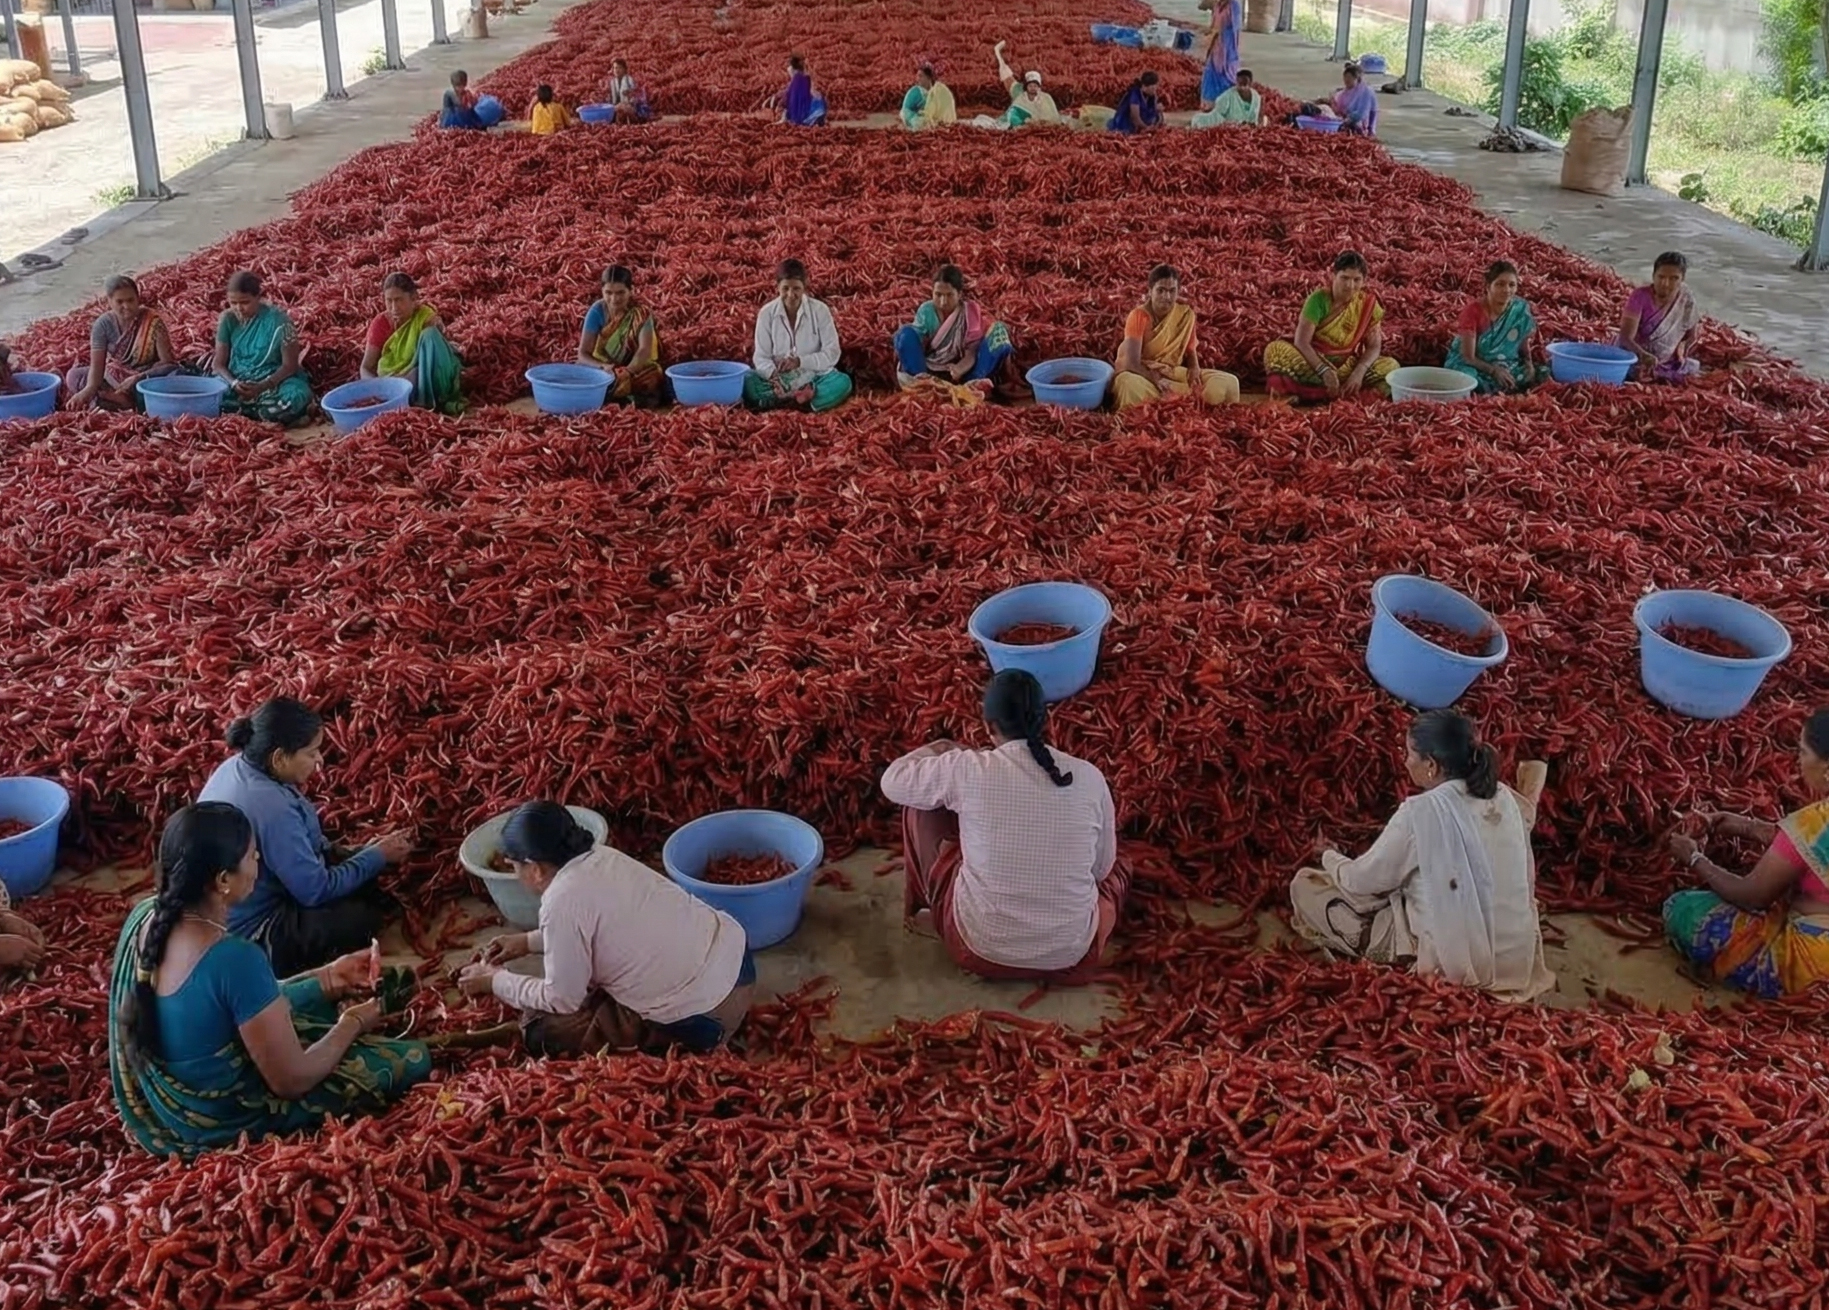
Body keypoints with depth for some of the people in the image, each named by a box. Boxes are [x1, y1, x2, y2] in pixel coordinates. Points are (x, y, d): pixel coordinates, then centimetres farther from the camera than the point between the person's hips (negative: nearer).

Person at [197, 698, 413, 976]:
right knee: (365, 916, -8)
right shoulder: (271, 807, -33)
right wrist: (378, 856, -13)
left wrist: (365, 852, 2)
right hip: (249, 936, -10)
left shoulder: (237, 766, -3)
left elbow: (297, 842, 9)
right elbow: (316, 890, -24)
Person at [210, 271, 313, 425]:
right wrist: (234, 383, -21)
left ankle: (239, 411, -22)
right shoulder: (228, 319, -2)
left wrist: (261, 387, -23)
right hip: (237, 380, 3)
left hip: (273, 381, -2)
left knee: (296, 396, -38)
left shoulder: (278, 320, -13)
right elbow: (218, 363, 1)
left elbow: (289, 365, -10)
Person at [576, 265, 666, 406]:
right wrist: (603, 367, -33)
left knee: (652, 377, -36)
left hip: (635, 369, -2)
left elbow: (645, 349, -26)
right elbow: (583, 354, -12)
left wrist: (626, 372, -43)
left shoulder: (641, 314, -13)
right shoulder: (597, 311, -9)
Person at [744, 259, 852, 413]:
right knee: (745, 381, -29)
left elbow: (832, 354, -9)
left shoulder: (819, 310, -6)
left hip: (813, 376, 0)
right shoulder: (767, 313, -3)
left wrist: (800, 361, -23)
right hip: (779, 378, 0)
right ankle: (804, 397, -35)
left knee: (842, 382, -31)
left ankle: (782, 399, -37)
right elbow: (761, 357, -5)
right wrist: (773, 375, -27)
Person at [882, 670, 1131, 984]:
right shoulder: (1089, 778, -8)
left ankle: (920, 903, 37)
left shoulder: (968, 769, -14)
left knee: (919, 804, 20)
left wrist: (936, 750, 22)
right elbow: (1102, 868, 6)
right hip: (1073, 956, 2)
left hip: (978, 948, -2)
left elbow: (893, 782, 4)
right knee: (1117, 869, 36)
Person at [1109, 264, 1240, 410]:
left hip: (1173, 373, 5)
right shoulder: (1138, 316, -16)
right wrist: (1157, 381, -35)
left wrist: (1195, 369, -15)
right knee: (1128, 384, -44)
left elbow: (1190, 350, 8)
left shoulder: (1186, 314, -3)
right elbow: (1132, 362, -23)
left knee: (1229, 384, -13)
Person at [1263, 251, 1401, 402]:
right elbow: (1301, 342, -20)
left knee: (1390, 365, -23)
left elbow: (1374, 346, -5)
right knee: (1275, 350, -29)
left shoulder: (1368, 304, -4)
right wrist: (1324, 370, -34)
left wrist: (1359, 372, -25)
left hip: (1346, 365, 3)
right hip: (1314, 361, -3)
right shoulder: (1319, 300, -13)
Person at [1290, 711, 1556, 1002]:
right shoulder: (1503, 797, -2)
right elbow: (1525, 879, 10)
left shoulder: (1421, 812, -21)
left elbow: (1360, 881, -8)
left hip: (1455, 961, -7)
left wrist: (1329, 856, 13)